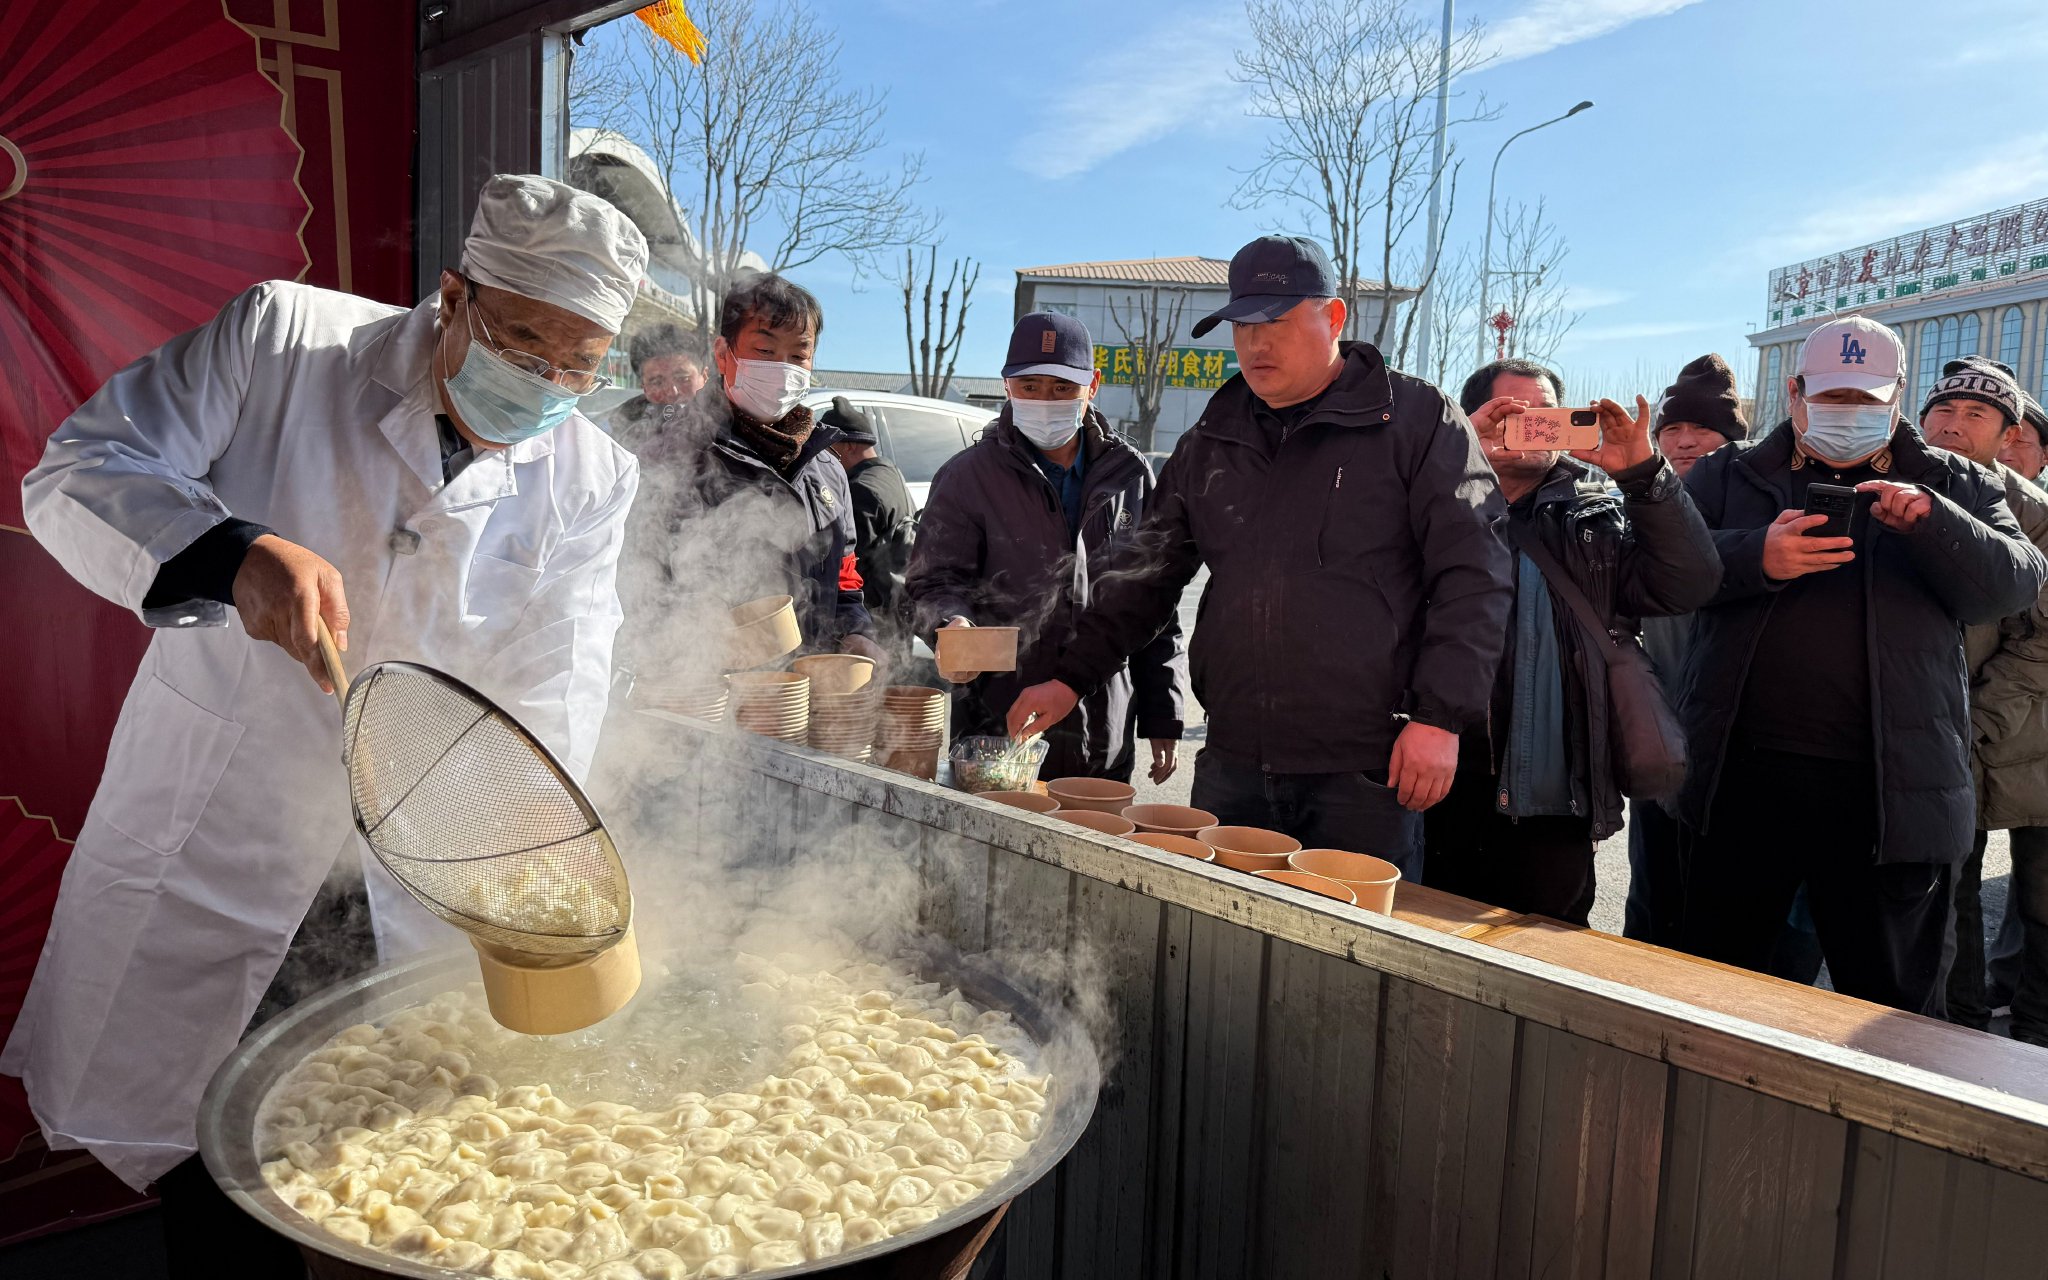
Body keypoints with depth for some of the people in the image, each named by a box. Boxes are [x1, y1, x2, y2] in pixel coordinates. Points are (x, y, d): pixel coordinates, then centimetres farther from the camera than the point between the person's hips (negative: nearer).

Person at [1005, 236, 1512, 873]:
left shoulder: (1418, 421, 0)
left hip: (1364, 773, -4)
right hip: (1232, 766, 5)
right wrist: (1071, 679, 8)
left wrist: (1441, 718, -12)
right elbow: (1148, 572, 17)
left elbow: (1474, 578, -5)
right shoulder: (1211, 440, 14)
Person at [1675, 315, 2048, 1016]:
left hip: (1889, 791, 0)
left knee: (1892, 1002, 10)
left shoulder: (1954, 486, 12)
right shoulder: (1729, 473, 9)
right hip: (1742, 778, 0)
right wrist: (1757, 557, -20)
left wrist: (1931, 524, -18)